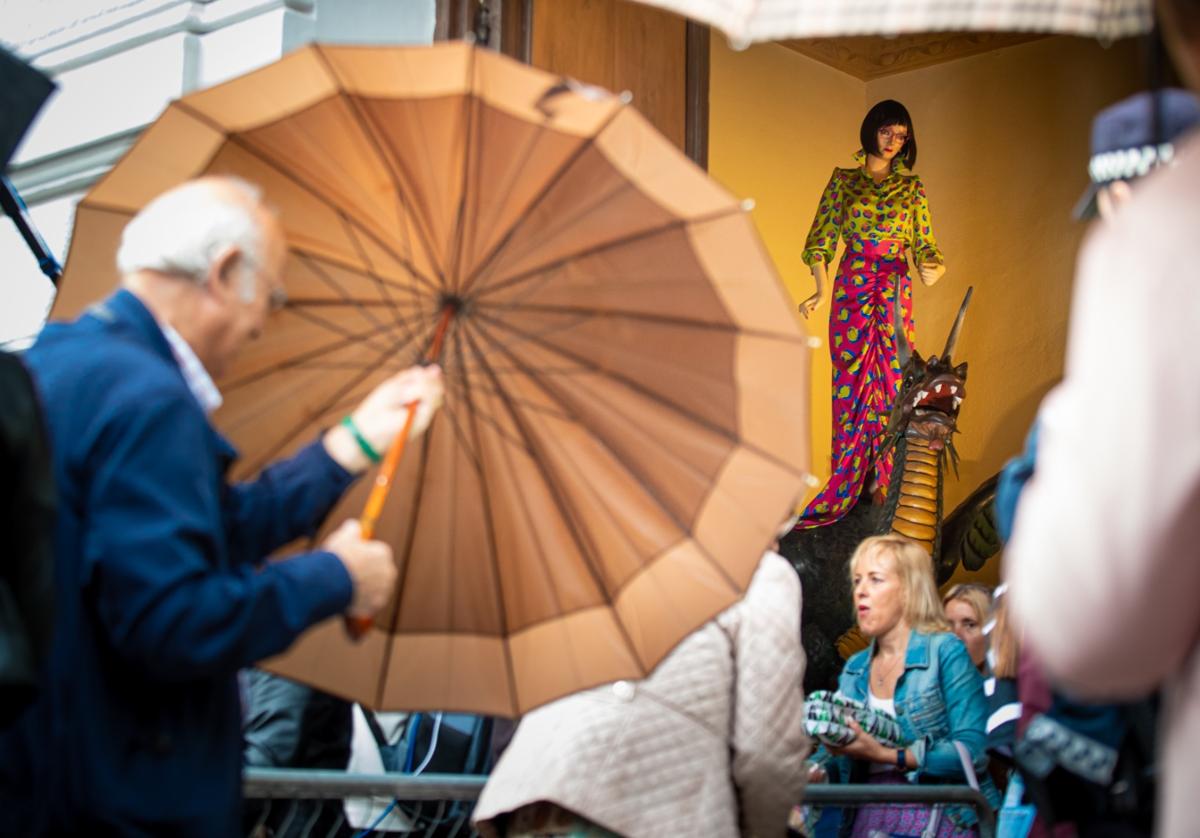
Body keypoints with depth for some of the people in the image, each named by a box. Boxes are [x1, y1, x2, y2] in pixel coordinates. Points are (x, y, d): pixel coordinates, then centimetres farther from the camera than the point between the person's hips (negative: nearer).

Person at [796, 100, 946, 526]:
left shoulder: (913, 189, 10)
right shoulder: (843, 181, 8)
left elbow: (925, 245, 8)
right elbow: (822, 239, 4)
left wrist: (933, 267, -16)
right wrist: (822, 289, -10)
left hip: (895, 292, 1)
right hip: (852, 290, 0)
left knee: (890, 380, -2)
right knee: (851, 380, -2)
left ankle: (883, 479, 3)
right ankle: (848, 484, 2)